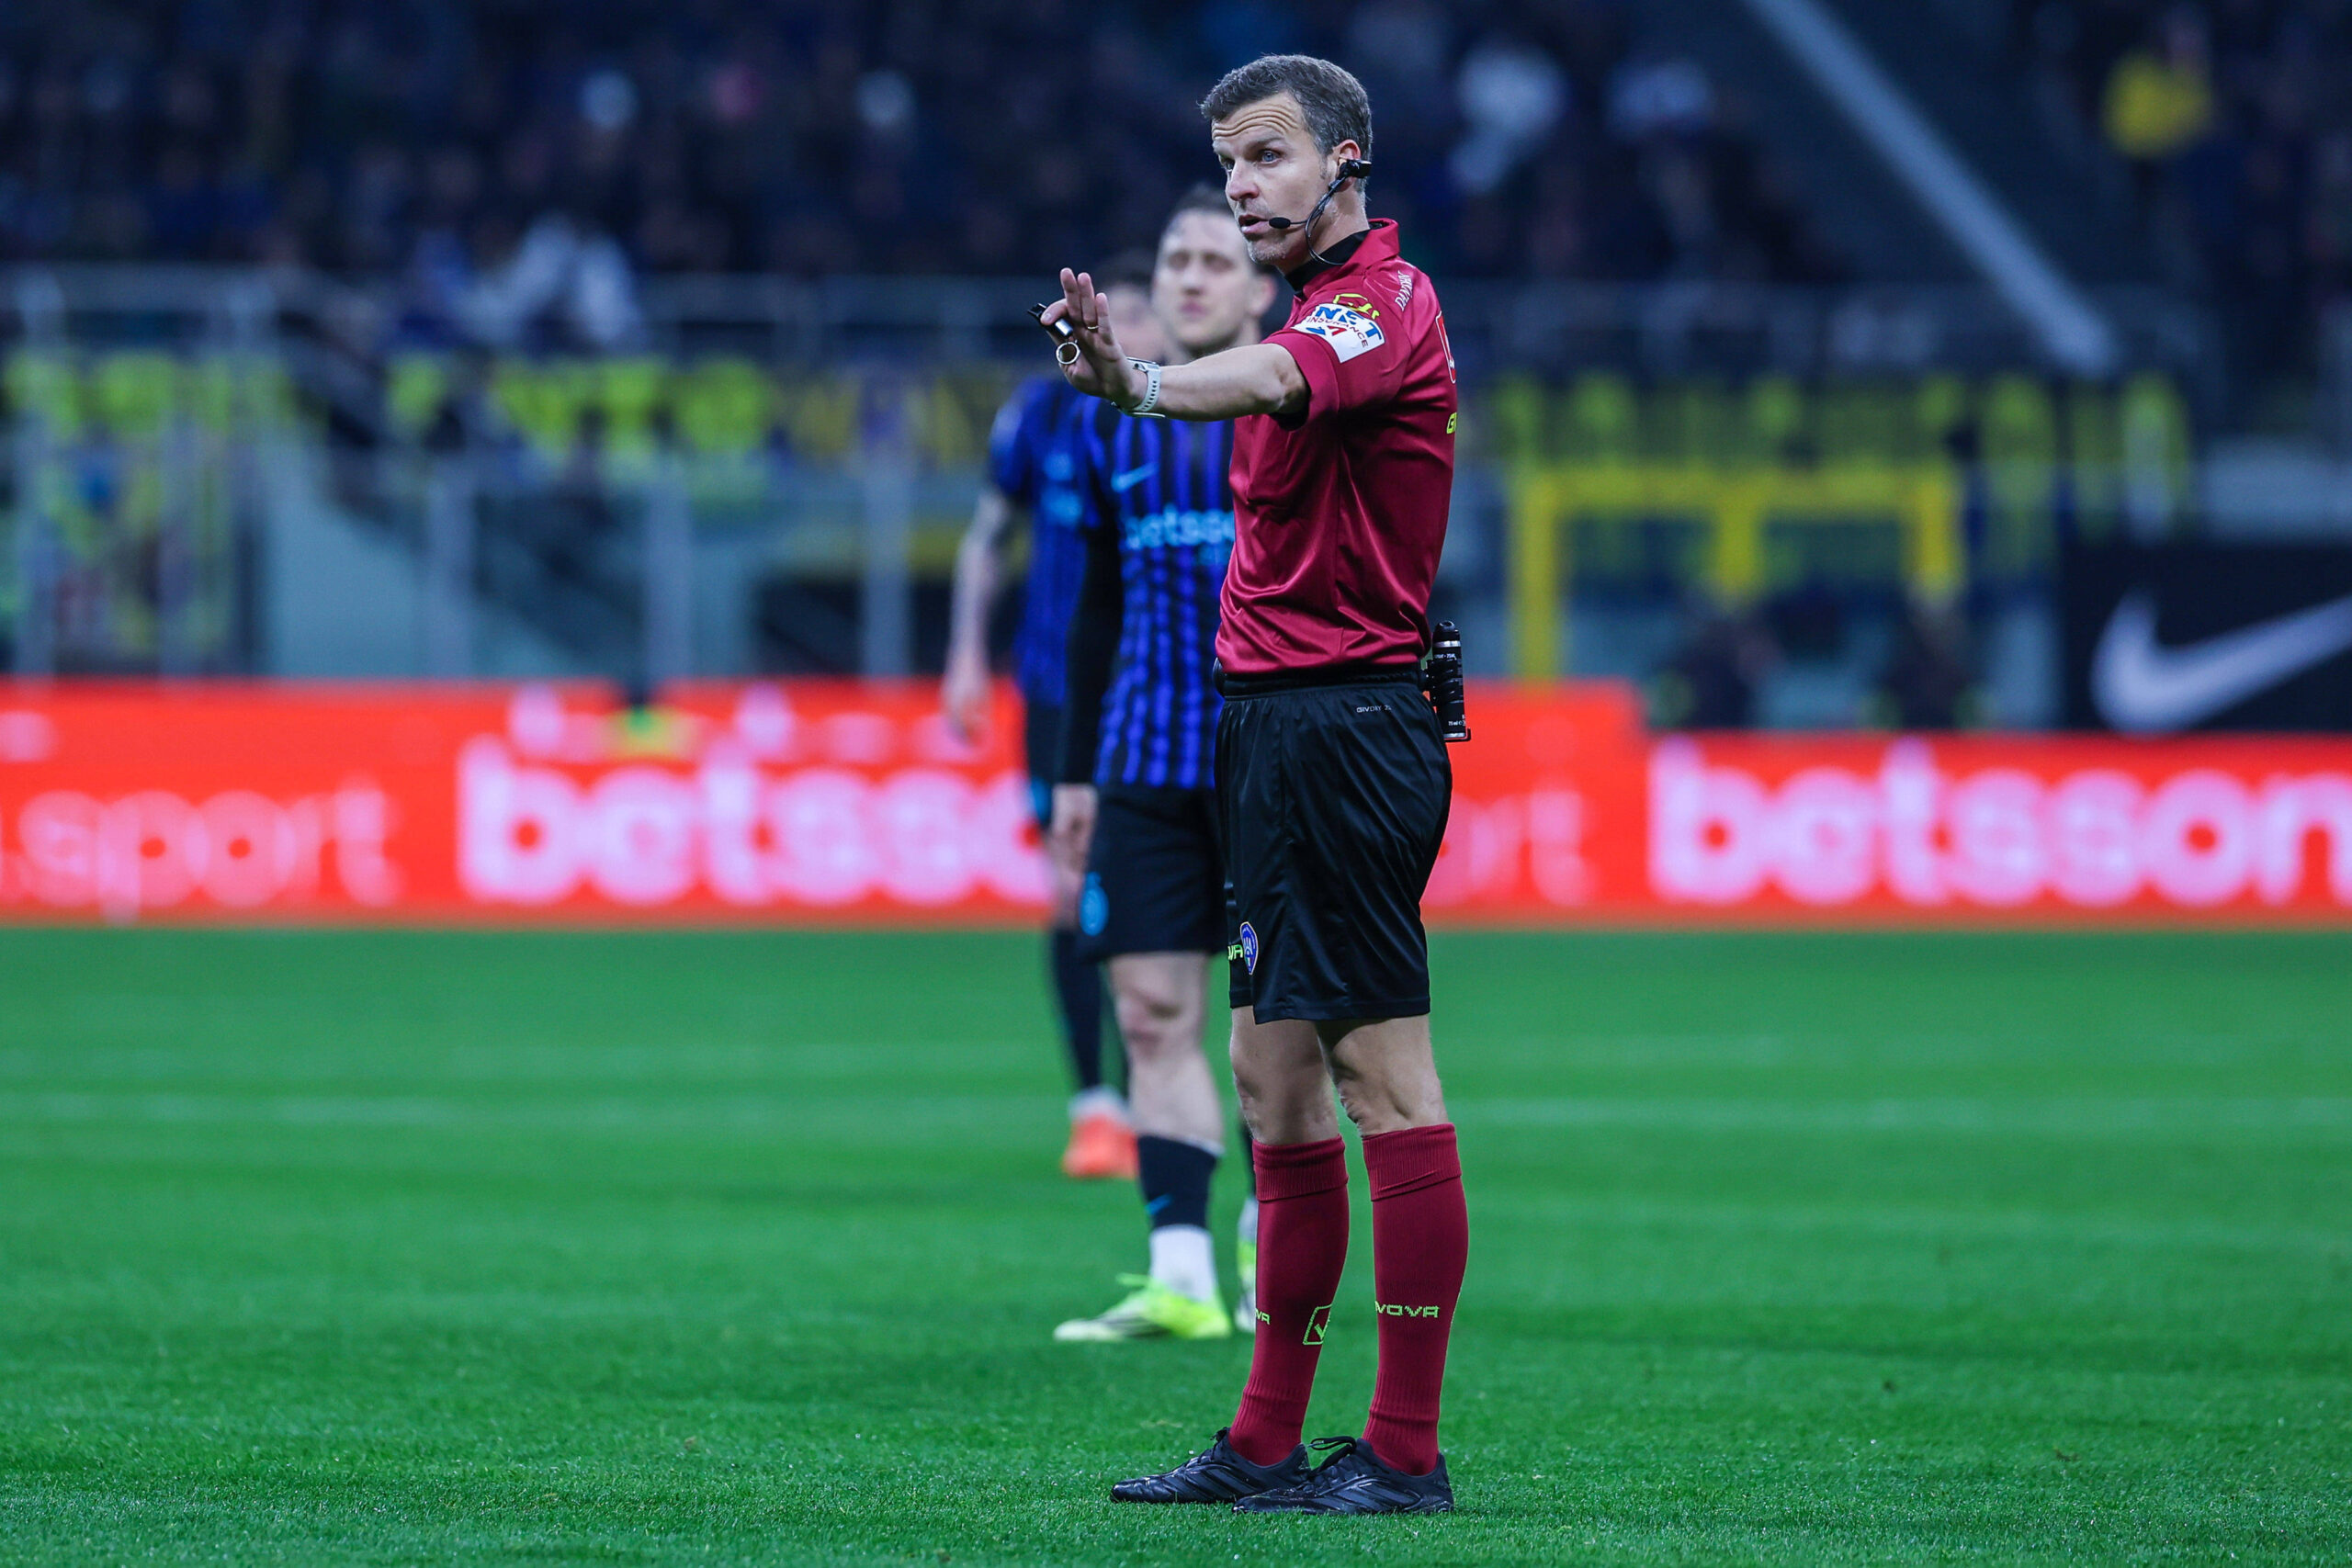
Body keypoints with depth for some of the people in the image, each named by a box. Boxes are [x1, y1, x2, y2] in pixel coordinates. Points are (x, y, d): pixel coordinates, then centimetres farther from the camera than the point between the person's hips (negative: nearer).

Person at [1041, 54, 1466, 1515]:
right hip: (1278, 722, 11)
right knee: (1275, 1071, 12)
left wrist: (1147, 381, -56)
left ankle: (1408, 1450, -10)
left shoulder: (1383, 302, -14)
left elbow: (1270, 381, -37)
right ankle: (1269, 1444, 16)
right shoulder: (1327, 312, 21)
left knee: (1385, 1073, -10)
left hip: (1343, 723, -11)